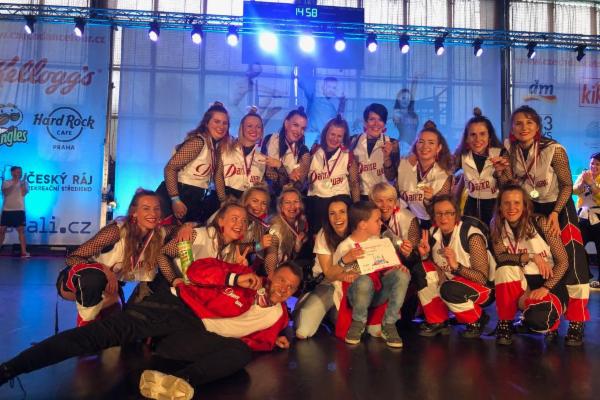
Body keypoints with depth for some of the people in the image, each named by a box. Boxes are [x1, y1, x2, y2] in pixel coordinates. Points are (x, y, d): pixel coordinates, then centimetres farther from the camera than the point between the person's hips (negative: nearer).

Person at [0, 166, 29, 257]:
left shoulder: (24, 182, 5)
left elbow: (24, 193, -9)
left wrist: (22, 183, -14)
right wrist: (13, 184, -18)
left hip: (19, 210, -1)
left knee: (21, 230, -5)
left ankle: (24, 252, -6)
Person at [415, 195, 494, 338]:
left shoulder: (472, 235, -22)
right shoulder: (433, 233, -6)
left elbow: (483, 278, -23)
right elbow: (430, 265, 5)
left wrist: (456, 265, -38)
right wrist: (424, 255, -17)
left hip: (483, 288, -6)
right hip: (452, 282, 6)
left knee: (449, 289, -34)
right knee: (421, 270, -17)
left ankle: (477, 320, -3)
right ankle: (437, 322, -4)